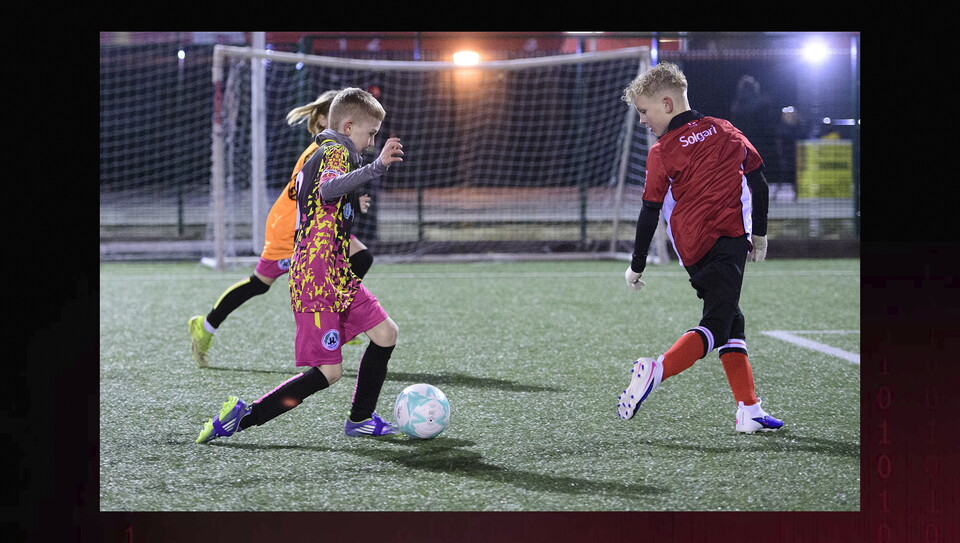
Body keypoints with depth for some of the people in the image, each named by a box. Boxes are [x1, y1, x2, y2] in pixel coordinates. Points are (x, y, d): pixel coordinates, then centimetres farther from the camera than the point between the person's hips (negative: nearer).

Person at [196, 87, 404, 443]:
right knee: (329, 372, -11)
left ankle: (361, 420, 19)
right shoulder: (337, 152, -10)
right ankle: (245, 416, -7)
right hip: (318, 281, -11)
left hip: (338, 277, 11)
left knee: (386, 333, 11)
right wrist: (377, 167, -43)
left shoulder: (320, 154, 20)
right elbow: (328, 188, -33)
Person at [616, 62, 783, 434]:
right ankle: (657, 369, -29)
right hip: (731, 240, -1)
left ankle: (749, 410, 5)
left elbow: (650, 214, 1)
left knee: (730, 320, 13)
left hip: (692, 250, 1)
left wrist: (636, 266, 10)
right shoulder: (725, 131, 11)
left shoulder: (662, 153, 1)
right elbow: (759, 183, 14)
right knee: (719, 324, -5)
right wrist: (760, 234, 25)